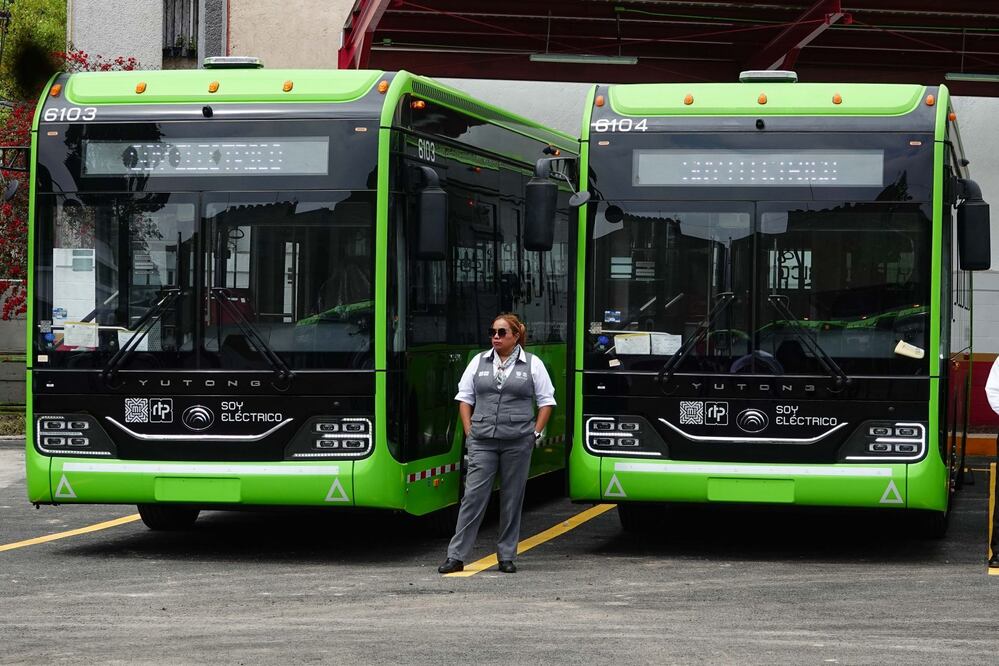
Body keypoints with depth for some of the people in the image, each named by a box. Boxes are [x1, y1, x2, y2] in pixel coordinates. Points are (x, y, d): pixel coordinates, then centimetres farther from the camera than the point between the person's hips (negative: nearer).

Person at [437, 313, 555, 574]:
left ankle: (507, 557, 13)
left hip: (517, 442, -1)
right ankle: (456, 557, -4)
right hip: (482, 442, 1)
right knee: (473, 496, -5)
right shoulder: (479, 361, 9)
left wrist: (536, 433, 0)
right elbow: (464, 398, 13)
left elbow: (546, 401, 8)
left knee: (512, 499, 4)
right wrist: (469, 431, 3)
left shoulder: (532, 364, 5)